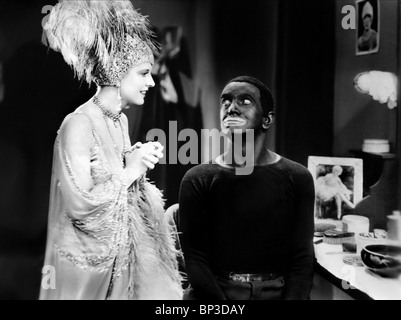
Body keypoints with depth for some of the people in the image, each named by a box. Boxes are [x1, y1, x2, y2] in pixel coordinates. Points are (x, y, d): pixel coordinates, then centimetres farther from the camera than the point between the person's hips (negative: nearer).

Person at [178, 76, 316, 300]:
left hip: (277, 291, 1)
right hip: (213, 290, 0)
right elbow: (195, 260, -5)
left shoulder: (297, 178, 1)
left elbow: (302, 259, -2)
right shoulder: (197, 180, -2)